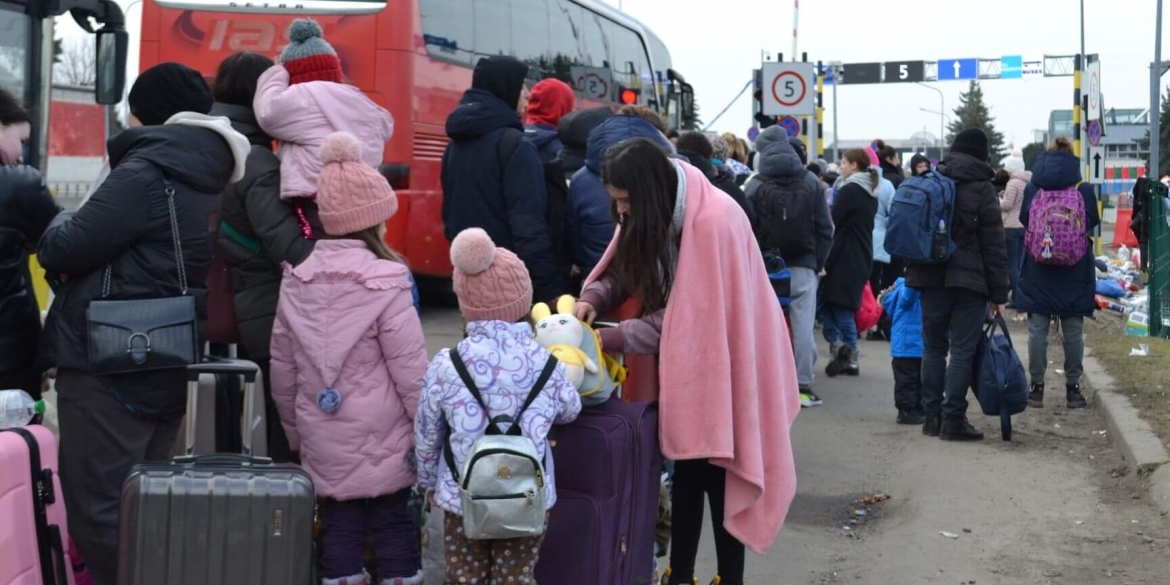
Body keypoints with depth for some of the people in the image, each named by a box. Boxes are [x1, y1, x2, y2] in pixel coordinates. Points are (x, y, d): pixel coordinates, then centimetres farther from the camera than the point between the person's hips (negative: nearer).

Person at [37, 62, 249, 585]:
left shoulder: (146, 173, -15)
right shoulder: (212, 182, 12)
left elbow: (65, 252, -13)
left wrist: (58, 228, 8)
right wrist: (70, 242, 11)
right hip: (167, 367, 9)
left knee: (100, 513, -3)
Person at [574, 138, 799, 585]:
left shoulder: (713, 222, -27)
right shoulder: (653, 215, -2)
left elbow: (688, 314, -24)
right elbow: (623, 271, 5)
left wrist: (609, 339, -24)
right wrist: (592, 299, -17)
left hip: (720, 365, -7)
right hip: (682, 364, 7)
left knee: (718, 474, -1)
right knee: (686, 470, 12)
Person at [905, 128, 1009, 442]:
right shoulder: (982, 190, -5)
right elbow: (994, 246, -6)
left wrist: (915, 272, 21)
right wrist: (999, 294, -4)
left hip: (931, 278, 5)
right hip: (969, 284, -5)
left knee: (933, 347, 11)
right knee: (962, 350, -2)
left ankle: (932, 415, 13)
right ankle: (953, 418, -4)